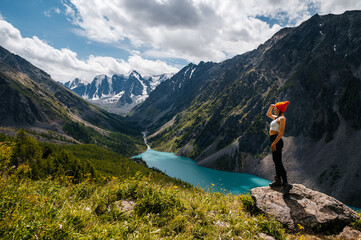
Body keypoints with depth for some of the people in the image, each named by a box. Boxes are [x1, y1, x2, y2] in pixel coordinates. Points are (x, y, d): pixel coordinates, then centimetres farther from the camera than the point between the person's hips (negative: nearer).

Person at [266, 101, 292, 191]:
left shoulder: (282, 118, -10)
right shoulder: (276, 117, 17)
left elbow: (281, 132, -19)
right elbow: (268, 114, 35)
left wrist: (274, 143, -24)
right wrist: (271, 107, 17)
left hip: (277, 141, -10)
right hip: (274, 141, 10)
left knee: (278, 163, -9)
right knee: (276, 161, 14)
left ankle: (285, 183, -6)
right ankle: (278, 180, 24)